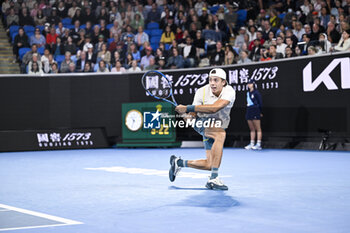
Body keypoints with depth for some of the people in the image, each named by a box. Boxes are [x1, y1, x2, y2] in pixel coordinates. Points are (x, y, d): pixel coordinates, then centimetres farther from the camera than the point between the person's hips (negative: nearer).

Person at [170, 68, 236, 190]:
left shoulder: (229, 92, -22)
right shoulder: (202, 92, -17)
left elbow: (214, 108, -38)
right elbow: (194, 113, -8)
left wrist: (187, 108, -41)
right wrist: (190, 116, -34)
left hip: (218, 126, 3)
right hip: (202, 123, -3)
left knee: (209, 165, -1)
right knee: (221, 134, -37)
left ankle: (178, 162, 25)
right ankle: (214, 179, -39)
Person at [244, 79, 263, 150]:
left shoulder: (256, 93, -7)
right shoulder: (248, 93, 14)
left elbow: (260, 103, -6)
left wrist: (260, 112, -5)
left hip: (255, 111, -8)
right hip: (249, 111, 8)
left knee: (258, 129, -4)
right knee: (252, 129, 9)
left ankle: (258, 144, -5)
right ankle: (252, 144, 11)